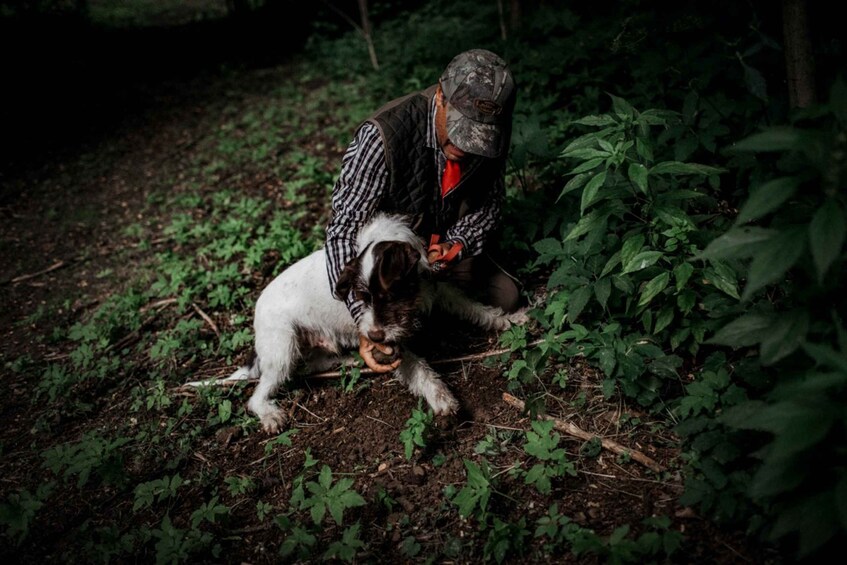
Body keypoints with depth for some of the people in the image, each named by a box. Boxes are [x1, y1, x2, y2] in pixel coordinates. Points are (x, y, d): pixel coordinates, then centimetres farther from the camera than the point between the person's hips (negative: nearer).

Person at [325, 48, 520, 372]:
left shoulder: (492, 134, -20)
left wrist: (457, 244, -28)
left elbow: (489, 207, -6)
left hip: (444, 244, 5)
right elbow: (342, 232, -36)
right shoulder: (383, 136, -38)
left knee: (506, 298, 2)